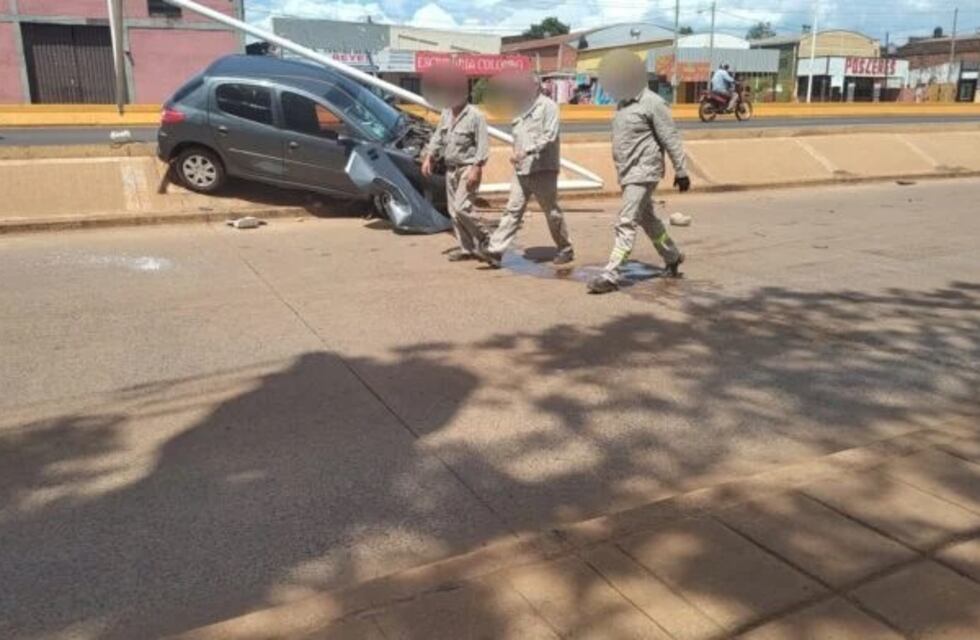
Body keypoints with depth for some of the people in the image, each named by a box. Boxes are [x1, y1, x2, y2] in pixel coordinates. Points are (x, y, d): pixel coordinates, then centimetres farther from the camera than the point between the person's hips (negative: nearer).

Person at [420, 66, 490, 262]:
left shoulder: (475, 115, -12)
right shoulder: (446, 113, 10)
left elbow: (483, 145, -15)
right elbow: (438, 137, 16)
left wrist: (476, 168, -22)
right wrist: (429, 157, 5)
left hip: (468, 168, -8)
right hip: (451, 169, 8)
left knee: (461, 207, -17)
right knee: (453, 210, 7)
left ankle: (484, 239, 2)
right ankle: (466, 248, 15)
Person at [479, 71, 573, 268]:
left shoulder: (548, 106, -6)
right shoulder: (523, 109, 18)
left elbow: (549, 136, -16)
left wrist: (527, 151, -25)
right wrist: (515, 154, 3)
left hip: (543, 169, -6)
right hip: (521, 170, 7)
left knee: (552, 212, 4)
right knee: (513, 210, 0)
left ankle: (565, 250, 19)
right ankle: (495, 250, -5)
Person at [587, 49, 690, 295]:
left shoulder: (652, 103, -13)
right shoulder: (623, 102, 11)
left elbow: (671, 139, -13)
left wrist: (681, 171, -12)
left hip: (643, 172, -9)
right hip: (627, 172, 9)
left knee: (626, 223, -12)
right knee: (647, 218, 20)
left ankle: (610, 275, -12)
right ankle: (672, 256, 38)